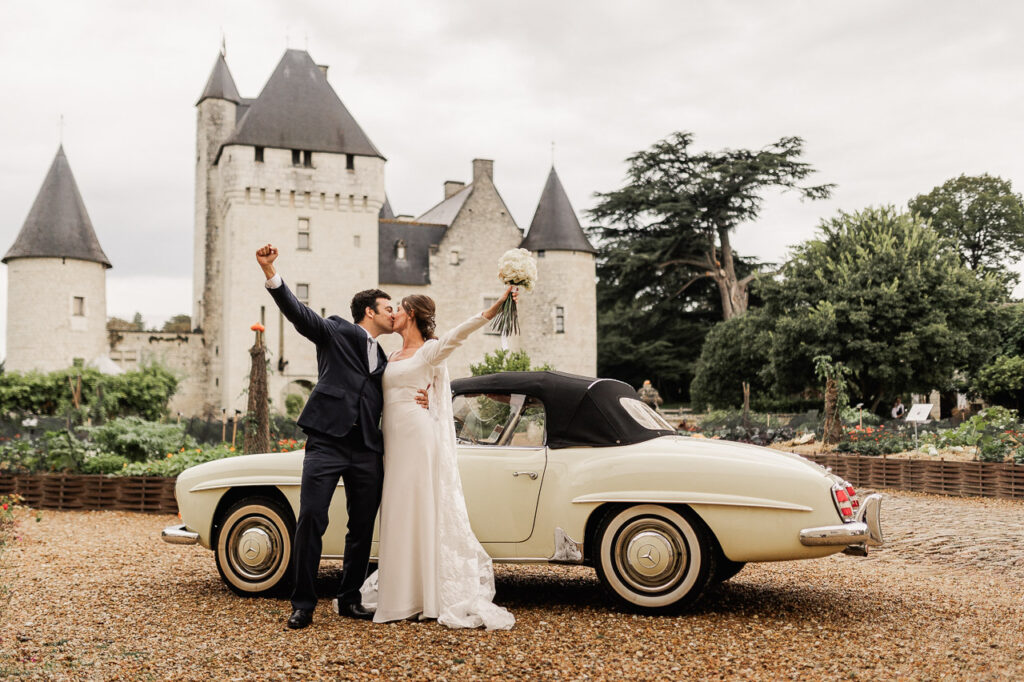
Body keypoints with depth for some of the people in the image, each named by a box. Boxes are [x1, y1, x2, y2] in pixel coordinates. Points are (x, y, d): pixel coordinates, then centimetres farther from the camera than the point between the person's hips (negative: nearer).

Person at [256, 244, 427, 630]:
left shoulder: (382, 360, 25)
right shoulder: (336, 332, 8)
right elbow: (297, 312, -7)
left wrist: (414, 401, 5)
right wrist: (270, 273, -23)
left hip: (367, 452, 6)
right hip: (327, 443, -6)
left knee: (362, 528, 7)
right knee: (311, 521, -11)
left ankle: (349, 600, 20)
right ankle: (303, 604, -2)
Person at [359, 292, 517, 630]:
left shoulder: (430, 350, -4)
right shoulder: (393, 357, 18)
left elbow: (460, 332, -21)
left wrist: (496, 306, -36)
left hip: (420, 440, -7)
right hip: (394, 441, 7)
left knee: (425, 511, -4)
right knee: (398, 515, 8)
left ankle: (432, 594, 1)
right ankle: (399, 591, 15)